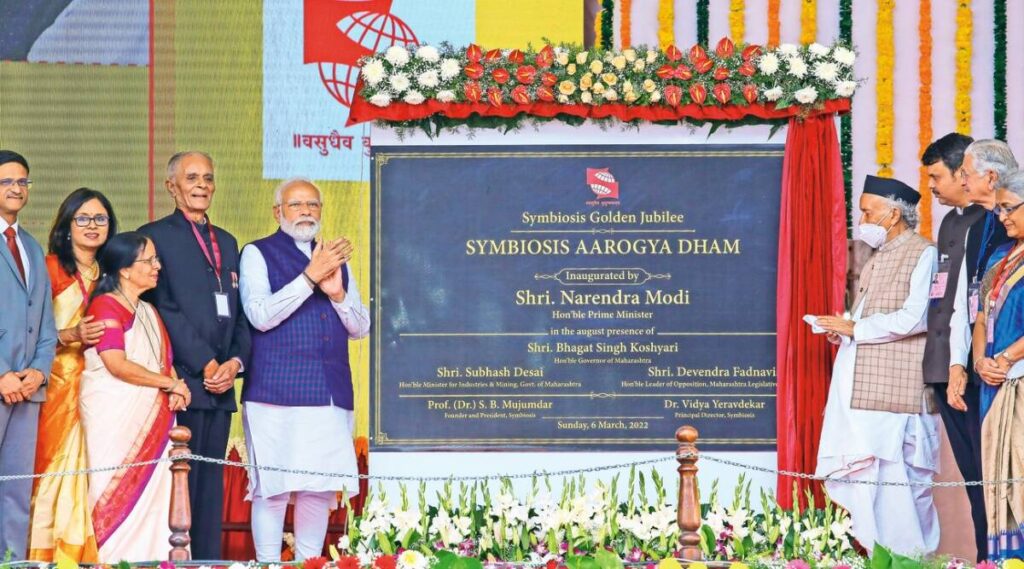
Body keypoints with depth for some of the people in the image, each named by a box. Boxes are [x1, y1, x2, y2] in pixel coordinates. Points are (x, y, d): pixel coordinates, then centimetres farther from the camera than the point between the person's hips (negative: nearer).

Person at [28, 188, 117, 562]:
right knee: (57, 465, -9)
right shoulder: (50, 267, -2)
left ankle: (85, 555, 2)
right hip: (60, 383, -5)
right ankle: (47, 555, -6)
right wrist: (71, 336, -22)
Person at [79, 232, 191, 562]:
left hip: (151, 419, 8)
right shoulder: (106, 306, -7)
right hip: (115, 419, -8)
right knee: (119, 495, -8)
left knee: (152, 495, 0)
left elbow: (166, 362, 20)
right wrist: (170, 384, -11)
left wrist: (176, 391, -2)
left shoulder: (149, 313, 20)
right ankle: (112, 563, -6)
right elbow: (116, 364, -17)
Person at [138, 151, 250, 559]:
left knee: (210, 487, 6)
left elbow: (240, 312, 18)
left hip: (221, 383, 6)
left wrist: (235, 361, 0)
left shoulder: (227, 243, 21)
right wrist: (206, 365, -12)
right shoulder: (156, 236, -1)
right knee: (180, 484, -9)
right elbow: (165, 309, -9)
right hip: (183, 381, -6)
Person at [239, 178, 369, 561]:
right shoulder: (258, 254, 5)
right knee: (273, 486, -8)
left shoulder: (337, 258, 21)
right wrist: (309, 277, -14)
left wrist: (337, 294, -3)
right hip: (277, 390, -5)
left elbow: (360, 327, 17)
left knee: (320, 486, 3)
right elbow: (260, 315, -9)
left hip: (330, 394, 5)